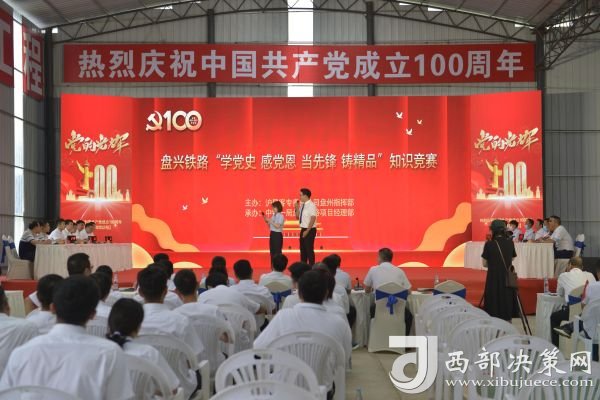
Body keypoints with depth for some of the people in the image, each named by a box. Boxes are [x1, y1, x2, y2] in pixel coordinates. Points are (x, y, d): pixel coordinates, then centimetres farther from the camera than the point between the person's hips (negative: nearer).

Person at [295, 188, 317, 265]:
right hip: (303, 229, 8)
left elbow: (313, 219, -20)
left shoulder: (311, 205, -15)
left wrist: (307, 231, -21)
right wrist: (297, 208, -1)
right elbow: (298, 217, 15)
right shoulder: (302, 205, 9)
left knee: (309, 249, -3)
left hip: (310, 230, -8)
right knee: (303, 249, 13)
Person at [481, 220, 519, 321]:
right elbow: (512, 259, 9)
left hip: (494, 279, -3)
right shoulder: (510, 243, 1)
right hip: (508, 278, 3)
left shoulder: (489, 244, -10)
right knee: (508, 301, 12)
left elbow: (484, 264, -3)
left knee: (494, 308, 3)